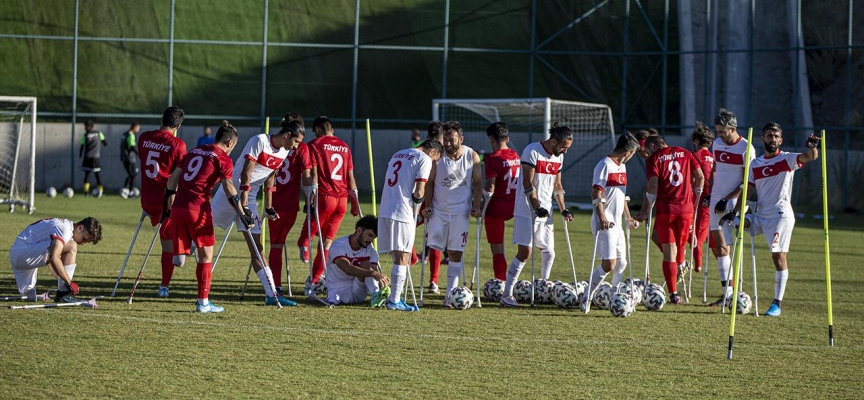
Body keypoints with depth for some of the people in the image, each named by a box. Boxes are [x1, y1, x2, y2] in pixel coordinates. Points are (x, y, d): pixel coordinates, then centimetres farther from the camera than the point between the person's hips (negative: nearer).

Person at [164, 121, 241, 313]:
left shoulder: (195, 151, 19)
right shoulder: (223, 159, 1)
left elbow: (173, 178, 20)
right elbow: (228, 187, -10)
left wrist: (170, 200, 28)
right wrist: (241, 213, -9)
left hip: (178, 207, 5)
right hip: (198, 209, -5)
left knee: (181, 256, 15)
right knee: (206, 254, 7)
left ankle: (179, 254, -20)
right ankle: (203, 302, 7)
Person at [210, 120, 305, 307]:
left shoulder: (283, 153, 5)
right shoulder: (259, 141, -18)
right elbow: (245, 174, -21)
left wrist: (268, 207, 15)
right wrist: (243, 206, -26)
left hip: (250, 199, 6)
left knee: (256, 248, 2)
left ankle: (271, 294, -3)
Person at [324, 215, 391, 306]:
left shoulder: (371, 251, 1)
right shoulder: (338, 246, -16)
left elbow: (374, 270, -12)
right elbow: (348, 269, -32)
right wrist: (373, 273, -45)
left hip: (357, 292, 4)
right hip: (338, 290, -4)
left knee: (366, 265, -24)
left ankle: (376, 295, -42)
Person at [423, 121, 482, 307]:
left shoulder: (472, 157, -2)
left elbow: (477, 183, 5)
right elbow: (429, 182, 1)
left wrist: (476, 206, -5)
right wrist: (427, 206, -8)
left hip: (460, 211, 0)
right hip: (438, 210, 0)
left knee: (455, 253, 1)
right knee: (433, 248, -10)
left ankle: (450, 293, 3)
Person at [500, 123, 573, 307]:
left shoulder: (558, 157, 10)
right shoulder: (532, 151, -13)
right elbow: (527, 184, -16)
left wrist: (563, 210, 13)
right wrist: (537, 207, -22)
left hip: (545, 211, 8)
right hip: (527, 210, -8)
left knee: (549, 252, 8)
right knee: (525, 251, -11)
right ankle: (507, 294, -9)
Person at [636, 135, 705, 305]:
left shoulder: (654, 159, -1)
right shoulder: (685, 153, 12)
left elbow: (653, 186, -11)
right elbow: (700, 177, 7)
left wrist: (645, 211, -6)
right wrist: (696, 200, 17)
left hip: (665, 208, -3)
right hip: (686, 208, 3)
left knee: (669, 251, 1)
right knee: (681, 245, 22)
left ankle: (674, 294, -4)